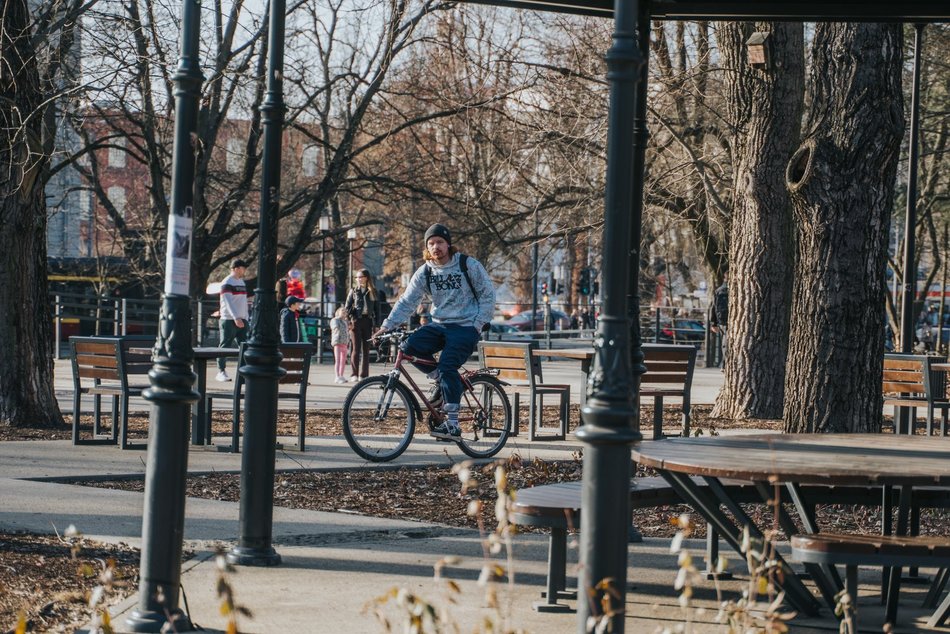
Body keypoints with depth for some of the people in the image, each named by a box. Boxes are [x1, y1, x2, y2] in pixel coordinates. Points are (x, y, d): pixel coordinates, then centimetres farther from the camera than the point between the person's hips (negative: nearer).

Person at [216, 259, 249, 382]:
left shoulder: (241, 282, 17)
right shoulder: (227, 283, -10)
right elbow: (229, 302, -20)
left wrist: (245, 318, 15)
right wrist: (236, 318, -29)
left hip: (241, 320, 8)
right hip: (229, 320, -8)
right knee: (225, 346, -3)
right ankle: (221, 371, 2)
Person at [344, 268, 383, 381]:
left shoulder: (373, 292, 7)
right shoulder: (354, 290, 8)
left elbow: (377, 308, 7)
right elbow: (348, 307, 7)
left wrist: (376, 324, 1)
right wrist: (352, 317, -7)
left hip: (368, 321, 1)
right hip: (356, 321, -1)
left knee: (366, 349, 4)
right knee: (356, 348, -8)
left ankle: (364, 375, 8)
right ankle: (354, 374, -7)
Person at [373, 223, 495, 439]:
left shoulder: (468, 265, -6)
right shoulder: (425, 272, 4)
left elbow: (488, 295, -2)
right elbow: (407, 301, -1)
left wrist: (477, 326, -10)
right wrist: (387, 326, -13)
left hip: (465, 327, -5)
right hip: (439, 325, 5)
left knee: (447, 367, -23)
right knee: (410, 346, -22)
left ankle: (452, 424, -20)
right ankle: (439, 380, 3)